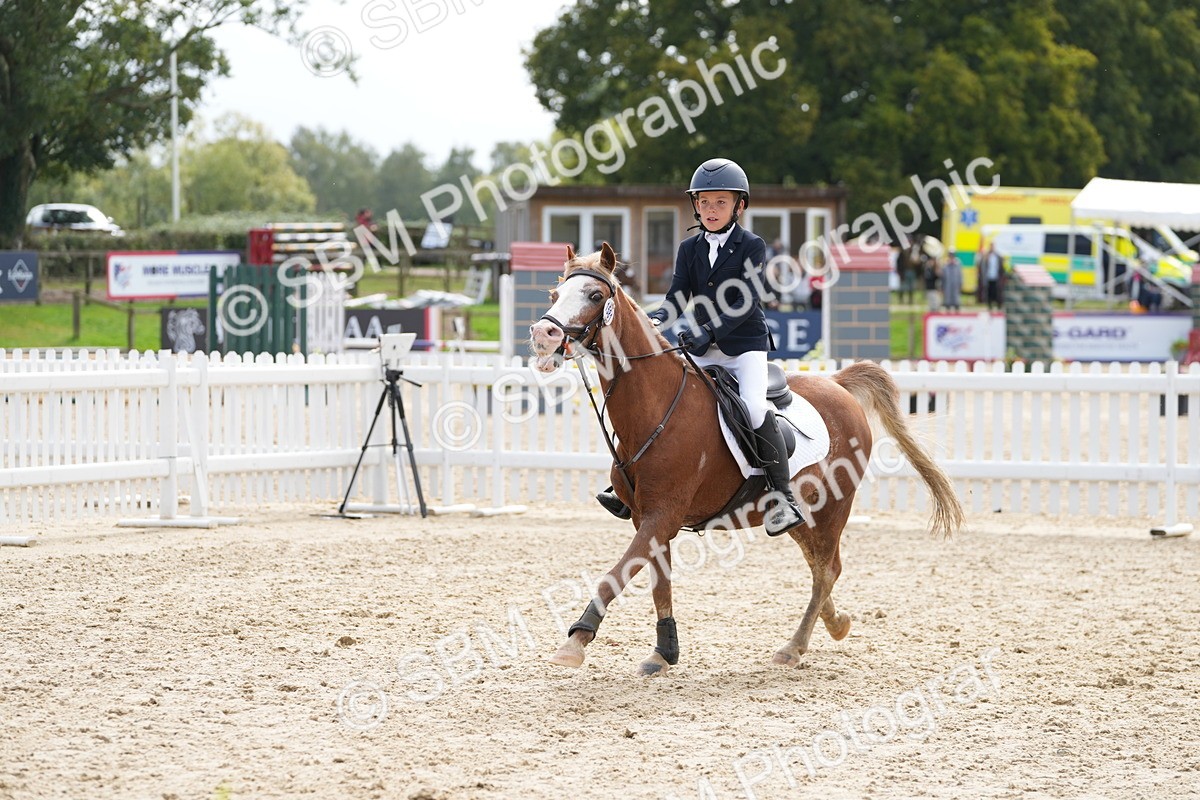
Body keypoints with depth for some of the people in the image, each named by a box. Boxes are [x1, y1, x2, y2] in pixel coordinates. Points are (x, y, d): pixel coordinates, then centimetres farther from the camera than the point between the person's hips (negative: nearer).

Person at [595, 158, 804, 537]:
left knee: (754, 409, -27)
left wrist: (709, 331, -29)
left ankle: (783, 498, -20)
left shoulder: (751, 246, -6)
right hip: (702, 350, 5)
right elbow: (677, 298, 1)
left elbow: (746, 302, -16)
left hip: (746, 345, -5)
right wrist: (656, 320, -22)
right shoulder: (690, 249, 8)